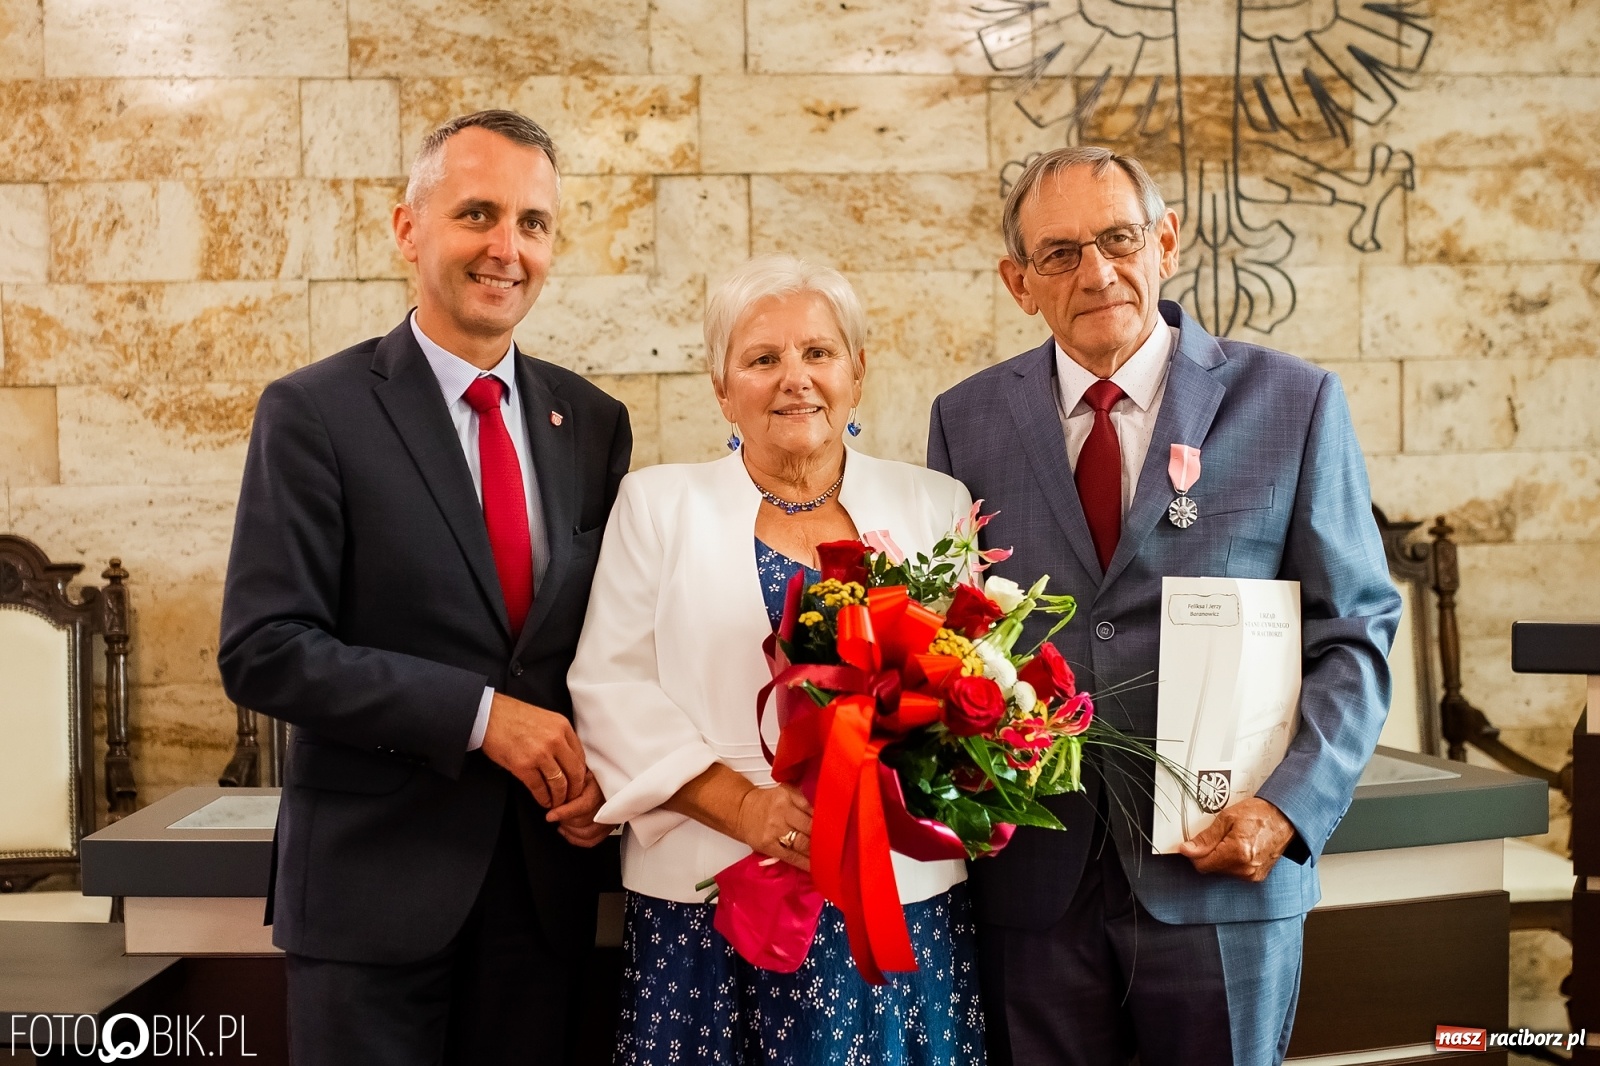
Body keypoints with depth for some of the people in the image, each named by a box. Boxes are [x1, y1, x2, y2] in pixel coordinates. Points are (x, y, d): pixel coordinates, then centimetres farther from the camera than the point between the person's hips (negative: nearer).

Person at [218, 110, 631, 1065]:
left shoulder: (594, 423, 5)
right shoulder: (314, 413, -8)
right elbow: (263, 650, -13)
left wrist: (603, 768, -7)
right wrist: (479, 713, -17)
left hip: (547, 871, 4)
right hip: (373, 880, -4)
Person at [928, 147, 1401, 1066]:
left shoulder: (1292, 402, -1)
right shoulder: (966, 420, 4)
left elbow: (1358, 631, 1)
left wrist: (1291, 807, -11)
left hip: (1225, 864, -1)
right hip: (1030, 876, 1)